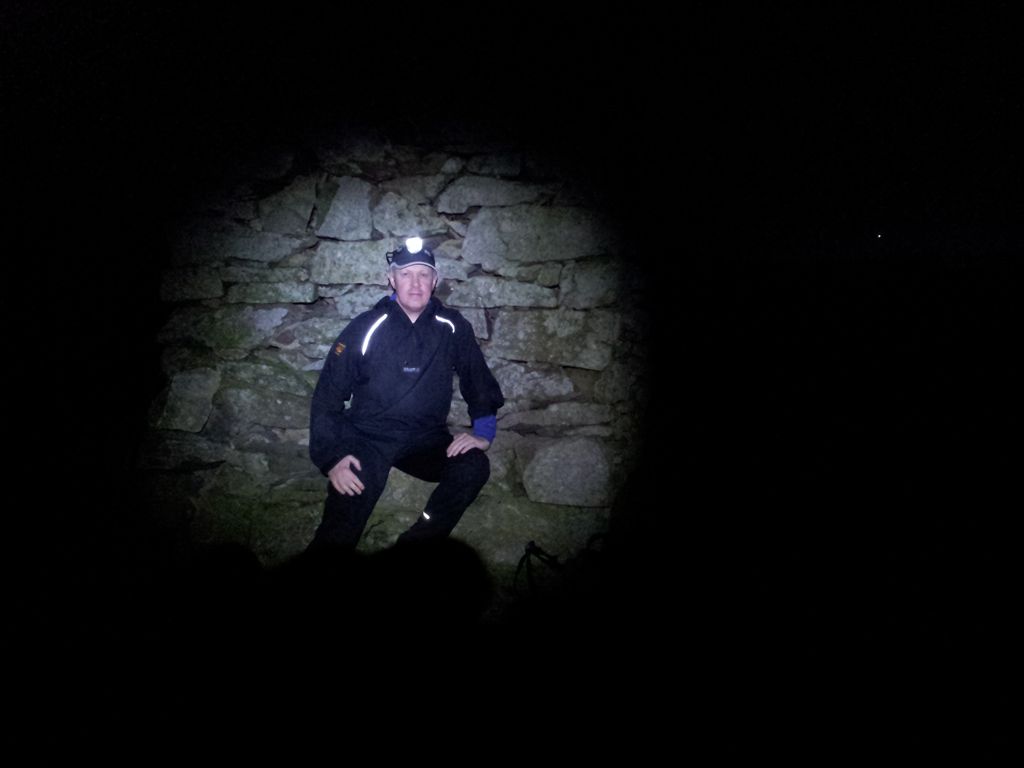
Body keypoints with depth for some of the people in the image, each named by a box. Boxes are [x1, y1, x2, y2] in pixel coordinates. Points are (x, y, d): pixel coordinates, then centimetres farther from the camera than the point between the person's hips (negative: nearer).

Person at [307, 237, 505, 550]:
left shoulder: (453, 328, -2)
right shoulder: (365, 328, -8)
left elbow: (480, 382, 9)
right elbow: (327, 396, -6)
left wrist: (483, 432, -5)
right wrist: (332, 456, -16)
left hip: (426, 440, 3)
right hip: (367, 439, -3)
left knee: (474, 467, -26)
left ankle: (415, 547, -16)